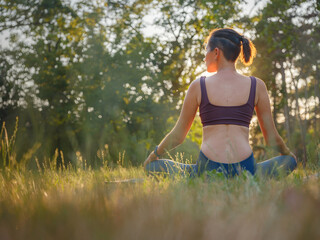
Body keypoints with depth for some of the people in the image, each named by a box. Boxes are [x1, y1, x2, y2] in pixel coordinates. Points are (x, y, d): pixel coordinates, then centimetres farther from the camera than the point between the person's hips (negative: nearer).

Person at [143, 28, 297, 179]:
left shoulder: (198, 86, 3)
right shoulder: (257, 86, 6)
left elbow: (177, 135, 10)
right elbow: (271, 138, 12)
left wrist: (153, 156, 28)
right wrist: (287, 154, 34)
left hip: (207, 171, -2)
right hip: (244, 171, 2)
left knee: (152, 166, 20)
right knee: (290, 161, 29)